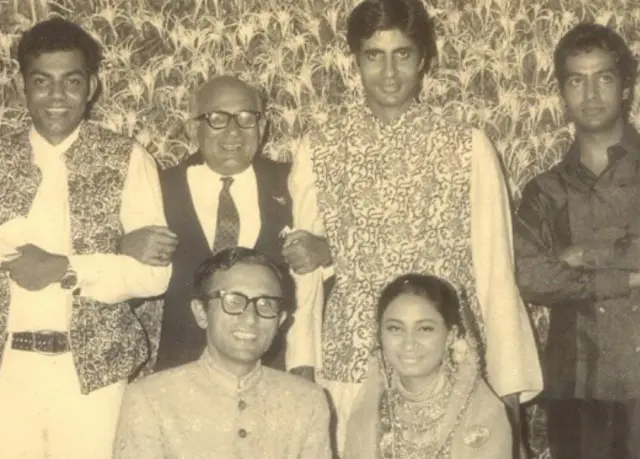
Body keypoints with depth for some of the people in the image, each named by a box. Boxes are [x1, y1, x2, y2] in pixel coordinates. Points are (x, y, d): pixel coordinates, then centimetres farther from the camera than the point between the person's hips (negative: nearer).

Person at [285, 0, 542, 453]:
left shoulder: (468, 146, -3)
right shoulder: (320, 148, 1)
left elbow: (494, 267, -1)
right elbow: (299, 262, 8)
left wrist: (508, 377, -2)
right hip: (350, 367, 1)